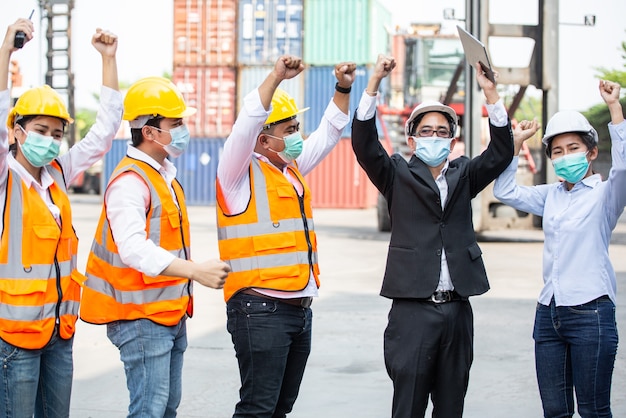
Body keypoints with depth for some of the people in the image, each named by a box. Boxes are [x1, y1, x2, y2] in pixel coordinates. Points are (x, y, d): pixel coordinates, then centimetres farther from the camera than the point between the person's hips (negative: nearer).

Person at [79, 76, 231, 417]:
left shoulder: (164, 174, 14)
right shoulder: (130, 181, -18)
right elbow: (134, 248, -33)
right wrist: (195, 271, -40)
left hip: (170, 313, 10)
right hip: (141, 316, -10)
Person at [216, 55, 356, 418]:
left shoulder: (291, 168, 17)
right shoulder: (241, 173, -5)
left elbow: (328, 134, 26)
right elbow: (246, 125, -22)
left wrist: (343, 89, 14)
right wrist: (277, 77, -28)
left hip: (299, 307, 8)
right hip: (261, 309, -8)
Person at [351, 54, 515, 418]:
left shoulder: (464, 176, 13)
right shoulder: (399, 176, 5)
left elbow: (502, 153, 1)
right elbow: (364, 145, -9)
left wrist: (491, 92, -11)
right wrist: (374, 83, -20)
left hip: (458, 309, 3)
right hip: (413, 308, -3)